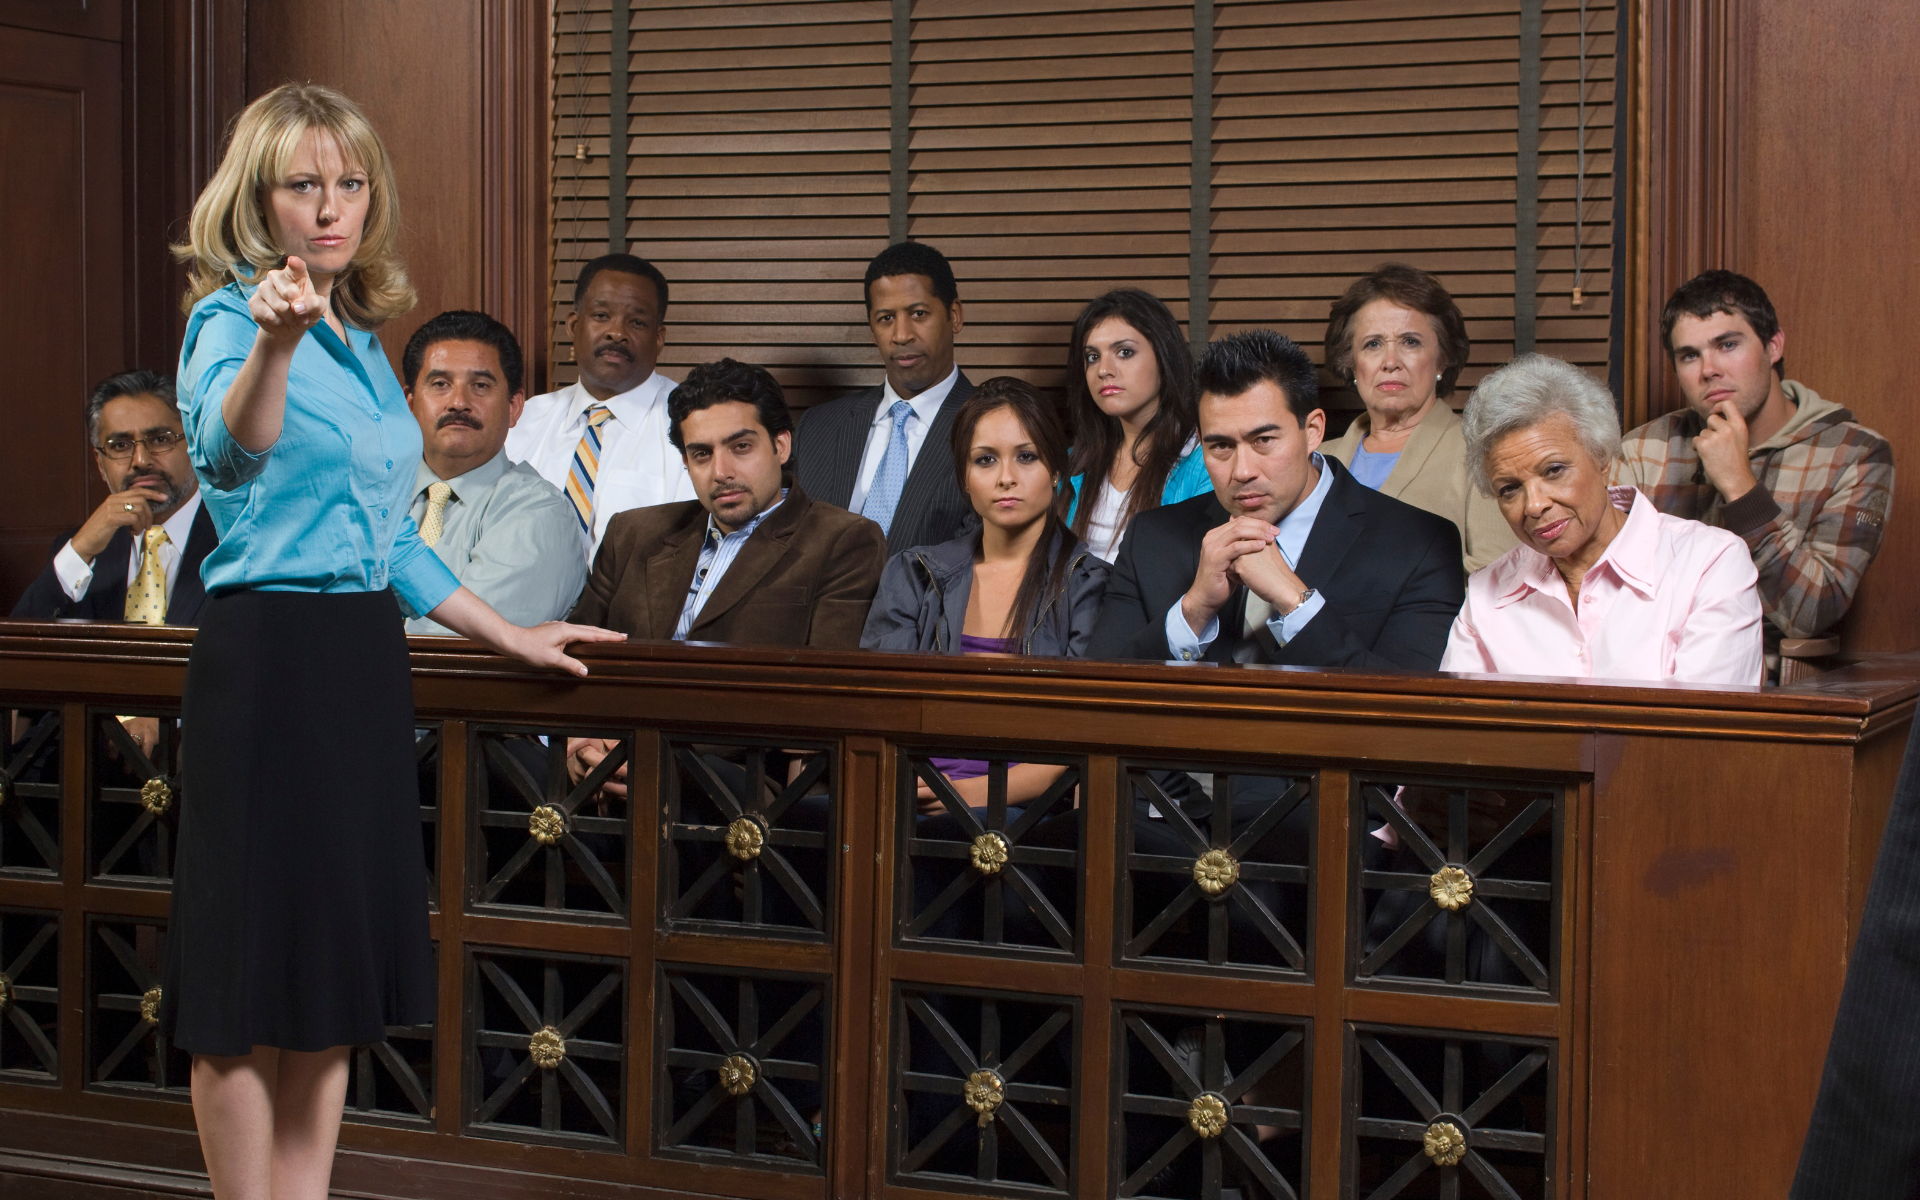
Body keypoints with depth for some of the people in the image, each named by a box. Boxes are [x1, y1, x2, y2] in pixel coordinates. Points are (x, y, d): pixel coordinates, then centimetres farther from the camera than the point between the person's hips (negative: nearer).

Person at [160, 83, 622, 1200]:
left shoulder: (362, 340, 14)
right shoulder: (230, 318, -10)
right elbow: (227, 456, -34)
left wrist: (510, 635, 23)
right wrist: (272, 345, -52)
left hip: (365, 663, 8)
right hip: (268, 655, -8)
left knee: (336, 974, 11)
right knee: (253, 979, -1)